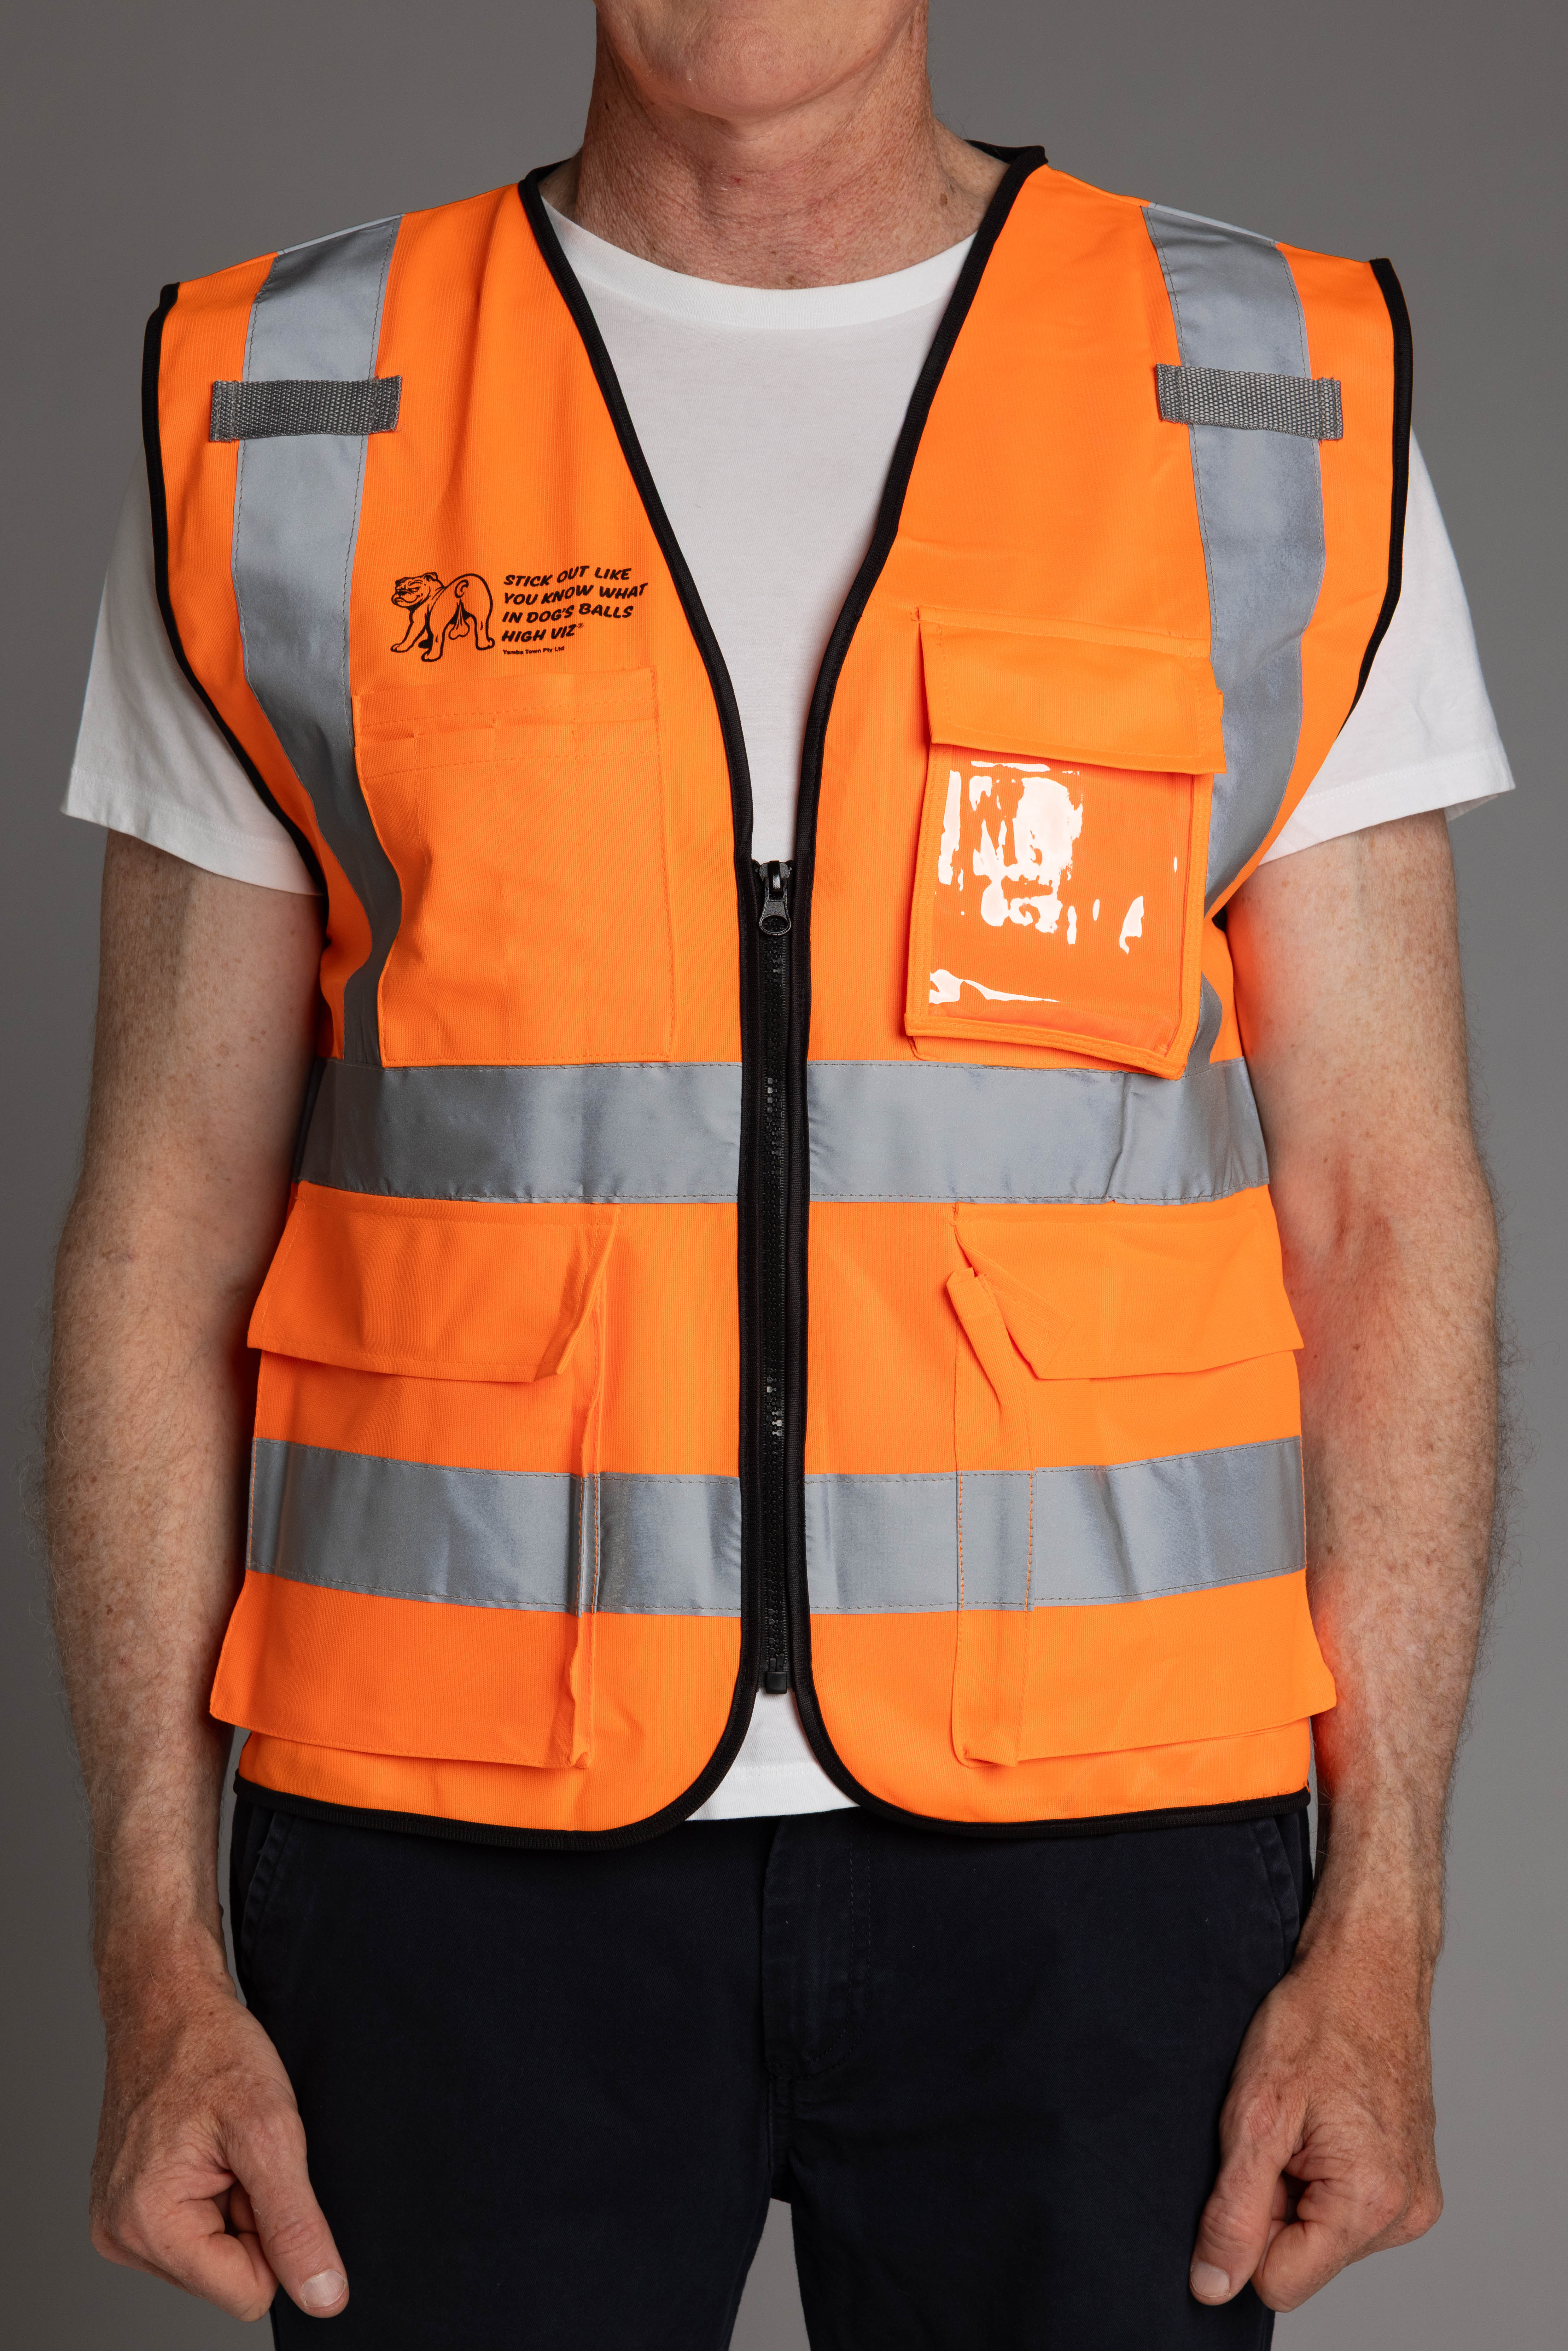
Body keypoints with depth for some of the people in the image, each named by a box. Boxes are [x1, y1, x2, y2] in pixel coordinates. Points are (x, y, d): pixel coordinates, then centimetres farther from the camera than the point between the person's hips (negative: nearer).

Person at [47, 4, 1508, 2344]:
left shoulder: (1281, 417, 2)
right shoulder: (282, 434, 3)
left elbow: (1382, 1207, 1)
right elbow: (171, 1220, 3)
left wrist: (1381, 1925, -4)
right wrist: (157, 1957, -2)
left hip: (1089, 1826, 0)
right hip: (459, 1825, 0)